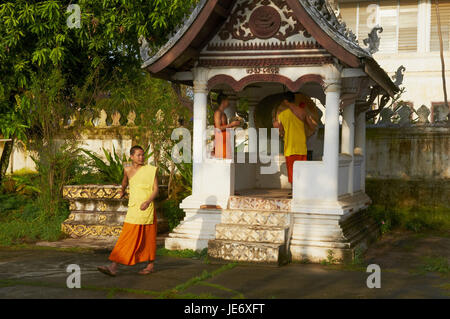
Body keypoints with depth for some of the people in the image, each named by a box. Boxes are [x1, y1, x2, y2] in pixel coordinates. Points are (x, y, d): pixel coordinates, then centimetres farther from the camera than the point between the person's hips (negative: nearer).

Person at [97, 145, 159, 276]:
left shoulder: (151, 170, -3)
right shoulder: (128, 170, 9)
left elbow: (156, 189, -7)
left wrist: (148, 202, -24)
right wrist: (122, 191, 50)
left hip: (147, 208, -3)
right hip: (133, 209, 3)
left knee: (147, 238, 7)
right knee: (126, 238, -2)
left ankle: (151, 265, 24)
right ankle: (113, 268, -10)